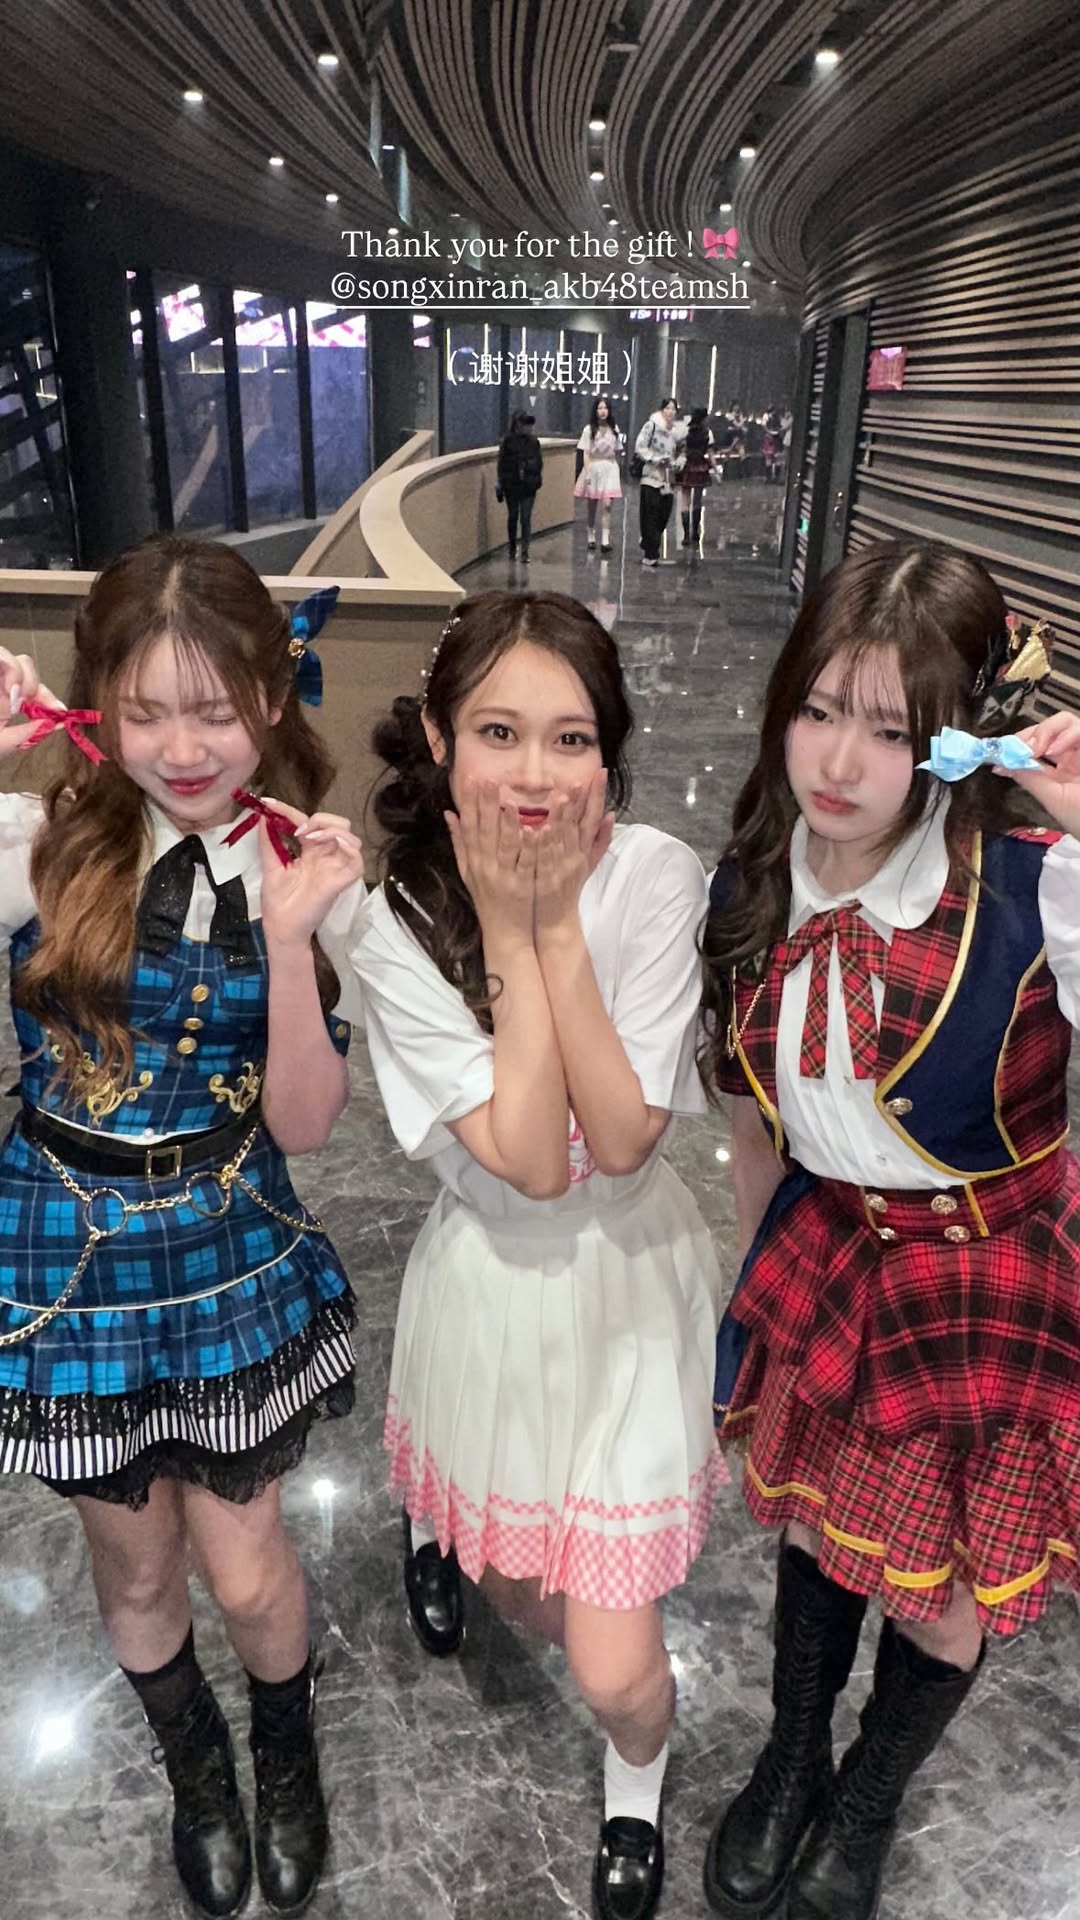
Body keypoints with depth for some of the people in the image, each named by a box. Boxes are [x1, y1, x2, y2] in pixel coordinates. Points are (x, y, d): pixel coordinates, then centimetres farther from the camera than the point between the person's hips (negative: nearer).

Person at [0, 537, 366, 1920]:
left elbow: (302, 1124, -12)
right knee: (136, 1572, 21)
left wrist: (293, 934, -26)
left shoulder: (307, 873, -10)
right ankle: (195, 1768, 55)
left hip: (233, 1252, 1)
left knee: (246, 1576, 16)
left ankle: (288, 1752, 52)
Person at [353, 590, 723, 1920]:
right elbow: (524, 1158, -25)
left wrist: (560, 920, -27)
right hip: (494, 1282, 1)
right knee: (529, 1602, 22)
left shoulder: (655, 877, -19)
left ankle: (635, 1789, 42)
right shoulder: (400, 925, -19)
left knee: (614, 1671, 3)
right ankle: (433, 1515, 60)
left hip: (631, 1282, 0)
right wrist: (509, 928, -27)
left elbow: (619, 1139, -24)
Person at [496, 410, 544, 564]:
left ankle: (525, 552, -5)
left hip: (528, 486, 1)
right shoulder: (507, 441, -4)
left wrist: (537, 479, -4)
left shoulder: (533, 442, 3)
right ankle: (512, 547, 27)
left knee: (526, 519, -4)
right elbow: (502, 463, -3)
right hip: (511, 485, -1)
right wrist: (501, 485, -5)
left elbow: (539, 463, 7)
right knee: (513, 516, 12)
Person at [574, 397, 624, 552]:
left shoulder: (614, 429, 6)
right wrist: (587, 473, -12)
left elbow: (617, 452, 12)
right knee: (591, 507, 8)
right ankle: (591, 538, 24)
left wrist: (616, 468, 13)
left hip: (610, 469, 1)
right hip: (593, 468, -1)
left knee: (606, 505, -11)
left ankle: (605, 541, -14)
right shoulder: (589, 430, -2)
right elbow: (586, 453, -4)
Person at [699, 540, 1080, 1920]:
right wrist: (758, 1275, 14)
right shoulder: (752, 893, -9)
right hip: (825, 1251, 4)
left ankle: (866, 1809, 51)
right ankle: (788, 1766, 55)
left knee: (942, 1588, 16)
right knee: (816, 1523, 24)